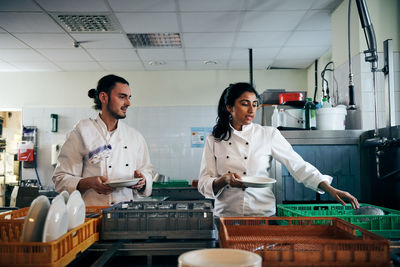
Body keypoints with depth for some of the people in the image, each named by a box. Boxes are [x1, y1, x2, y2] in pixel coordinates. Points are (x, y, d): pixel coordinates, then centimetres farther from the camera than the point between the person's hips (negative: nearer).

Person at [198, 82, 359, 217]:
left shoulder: (268, 135, 0)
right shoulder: (214, 140, 3)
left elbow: (298, 165, 0)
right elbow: (204, 184, 1)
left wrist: (330, 189, -10)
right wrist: (224, 180, -19)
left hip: (262, 214, 0)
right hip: (225, 216, 1)